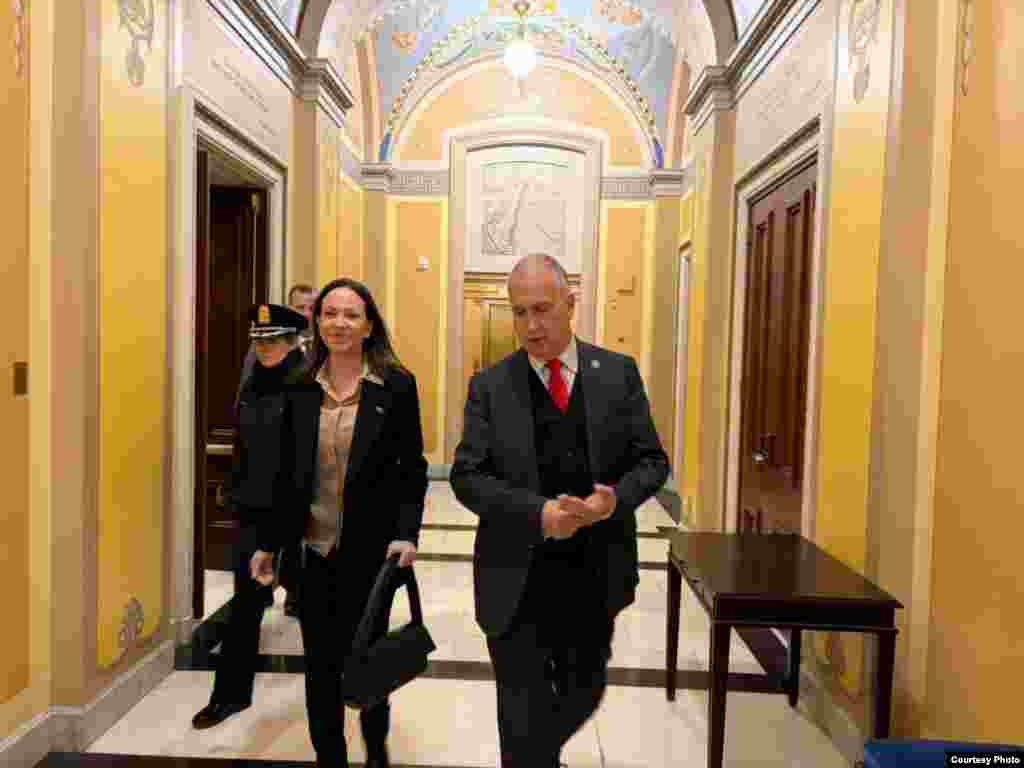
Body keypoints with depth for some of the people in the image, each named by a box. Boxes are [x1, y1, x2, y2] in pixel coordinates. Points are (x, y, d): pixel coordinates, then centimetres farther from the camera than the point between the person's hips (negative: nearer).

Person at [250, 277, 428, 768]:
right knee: (320, 665, 13)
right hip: (310, 548, 3)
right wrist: (270, 543, 8)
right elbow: (287, 472, 7)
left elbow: (413, 469, -6)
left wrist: (407, 534, -17)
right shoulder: (299, 387, 1)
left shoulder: (397, 385, -7)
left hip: (369, 548, -2)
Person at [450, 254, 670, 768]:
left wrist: (617, 498, -19)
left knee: (585, 693, 24)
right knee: (523, 716, 10)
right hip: (518, 579, -3)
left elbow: (651, 460, 2)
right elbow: (467, 476, -8)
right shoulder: (490, 385, -4)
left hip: (595, 574, 3)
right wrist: (538, 513, -22)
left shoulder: (619, 372, 0)